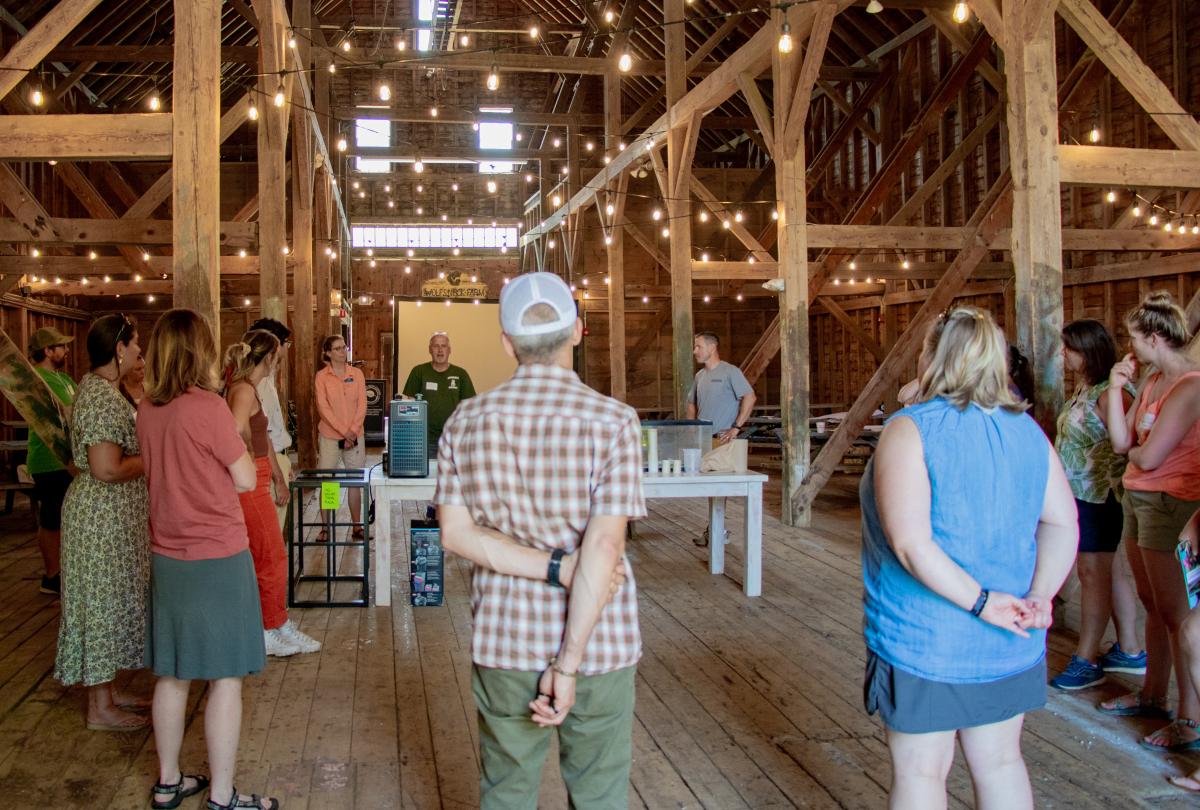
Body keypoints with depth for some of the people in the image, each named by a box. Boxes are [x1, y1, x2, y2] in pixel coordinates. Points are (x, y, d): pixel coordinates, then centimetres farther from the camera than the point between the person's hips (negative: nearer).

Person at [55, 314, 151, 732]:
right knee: (104, 603, -1)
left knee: (111, 600, 17)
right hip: (104, 517, -10)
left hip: (111, 514, 10)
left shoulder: (98, 387, 11)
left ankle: (108, 690, 29)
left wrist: (146, 454, 8)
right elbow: (107, 469, -27)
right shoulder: (103, 396, -21)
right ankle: (100, 708, 11)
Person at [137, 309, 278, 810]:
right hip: (217, 560, -7)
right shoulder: (208, 407, -17)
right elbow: (247, 479, -9)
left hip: (167, 557, 7)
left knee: (172, 674, 16)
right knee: (225, 678, 2)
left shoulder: (148, 410, 3)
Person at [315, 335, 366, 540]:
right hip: (329, 436, -2)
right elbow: (323, 407, -8)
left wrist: (353, 430, -10)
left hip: (354, 436, 2)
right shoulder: (322, 376, -2)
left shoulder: (357, 374, 5)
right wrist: (343, 431, -14)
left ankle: (356, 527, 13)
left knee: (355, 482, 6)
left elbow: (362, 405, 1)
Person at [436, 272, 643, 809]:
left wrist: (556, 568, -12)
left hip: (503, 643, 3)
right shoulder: (612, 422, -14)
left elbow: (455, 532, -7)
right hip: (597, 643, -2)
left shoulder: (466, 422, -3)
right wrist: (569, 664, -18)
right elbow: (604, 547, -20)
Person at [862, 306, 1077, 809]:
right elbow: (1062, 523, 0)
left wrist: (981, 601, -18)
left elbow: (910, 543, -25)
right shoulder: (1027, 430, 3)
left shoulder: (911, 430, -16)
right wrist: (1039, 598, -6)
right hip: (1009, 646, 6)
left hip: (924, 640, -6)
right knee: (1000, 763, 19)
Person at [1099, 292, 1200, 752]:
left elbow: (1148, 456, -23)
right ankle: (1153, 695, 31)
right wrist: (1116, 388, 1)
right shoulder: (1151, 382, 10)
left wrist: (1132, 449, 0)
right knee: (1152, 604, 18)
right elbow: (1121, 441, 4)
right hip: (1137, 497, 9)